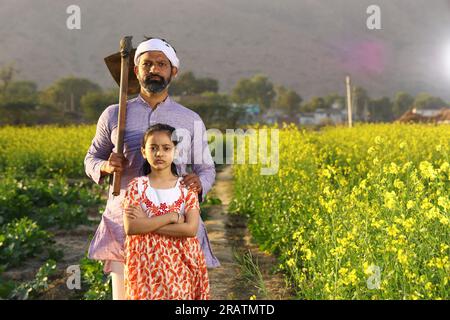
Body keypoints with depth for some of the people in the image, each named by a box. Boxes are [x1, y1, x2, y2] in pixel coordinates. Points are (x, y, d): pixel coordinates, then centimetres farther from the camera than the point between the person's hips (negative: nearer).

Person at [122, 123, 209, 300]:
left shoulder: (186, 187, -1)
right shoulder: (137, 186, -1)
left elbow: (191, 229, -14)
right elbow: (130, 228, -14)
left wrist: (146, 223, -14)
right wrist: (171, 216, -16)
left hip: (181, 263, 1)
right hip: (146, 264, 0)